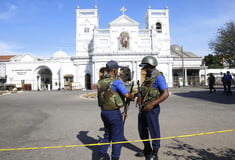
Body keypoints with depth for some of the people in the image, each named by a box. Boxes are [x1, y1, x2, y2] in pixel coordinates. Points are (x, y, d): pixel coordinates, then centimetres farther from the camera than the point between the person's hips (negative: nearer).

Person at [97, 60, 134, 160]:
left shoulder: (100, 82, 6)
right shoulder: (116, 81, -15)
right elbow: (127, 95, -19)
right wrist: (132, 96, 3)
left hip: (103, 112, 7)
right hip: (114, 113, -7)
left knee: (107, 135, 23)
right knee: (117, 138, 8)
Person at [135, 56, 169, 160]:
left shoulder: (158, 77, -16)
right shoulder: (148, 76, 12)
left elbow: (166, 94, -22)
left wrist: (152, 104, -26)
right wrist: (140, 97, 6)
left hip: (152, 108, -9)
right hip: (143, 107, 9)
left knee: (154, 131, 6)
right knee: (142, 129, 18)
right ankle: (147, 150, 38)